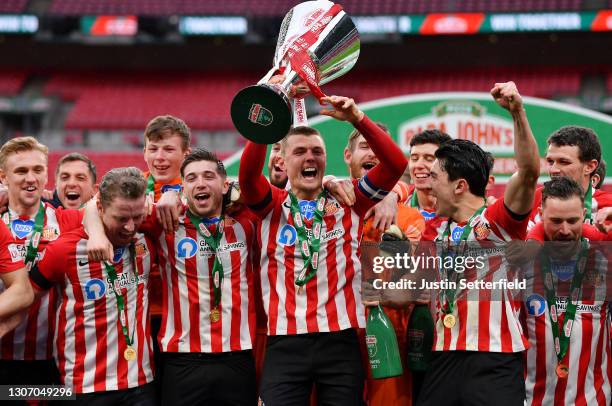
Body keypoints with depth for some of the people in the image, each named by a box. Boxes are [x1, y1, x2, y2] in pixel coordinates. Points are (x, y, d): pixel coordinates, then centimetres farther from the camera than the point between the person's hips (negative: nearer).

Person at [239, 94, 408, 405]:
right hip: (285, 343, -1)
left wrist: (357, 118, -12)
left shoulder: (348, 203, 10)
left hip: (341, 340, 1)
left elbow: (395, 164, 0)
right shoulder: (272, 206, 8)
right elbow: (248, 171, -12)